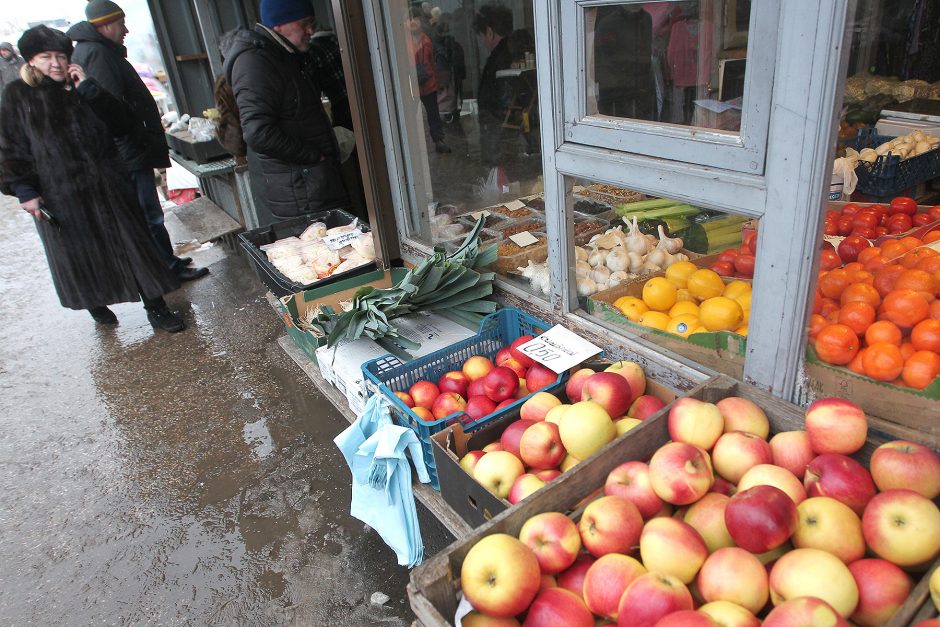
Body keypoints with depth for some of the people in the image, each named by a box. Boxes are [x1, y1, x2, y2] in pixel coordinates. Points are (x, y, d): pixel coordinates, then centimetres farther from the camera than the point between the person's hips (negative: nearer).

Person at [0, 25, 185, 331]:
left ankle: (155, 307, 6)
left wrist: (89, 89, -11)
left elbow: (123, 123, -4)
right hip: (59, 195, -2)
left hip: (107, 187, 2)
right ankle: (95, 303, 32)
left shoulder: (81, 88, 8)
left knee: (131, 244, 0)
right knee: (79, 254, 10)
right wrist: (25, 191, -8)